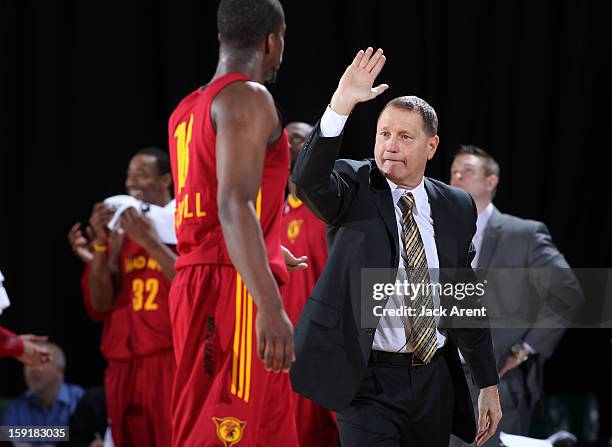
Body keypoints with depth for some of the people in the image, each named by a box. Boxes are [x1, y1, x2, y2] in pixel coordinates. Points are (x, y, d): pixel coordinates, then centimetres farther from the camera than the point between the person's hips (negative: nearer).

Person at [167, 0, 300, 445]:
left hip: (197, 281, 9)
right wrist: (270, 307, -29)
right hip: (235, 288, -9)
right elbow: (234, 205, -21)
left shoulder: (188, 109, 20)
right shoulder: (247, 97, -8)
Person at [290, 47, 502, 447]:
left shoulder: (456, 207, 7)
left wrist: (488, 384, 11)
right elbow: (308, 181, -27)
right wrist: (341, 104, -38)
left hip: (435, 382, 4)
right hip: (368, 382, -4)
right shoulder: (354, 188, -4)